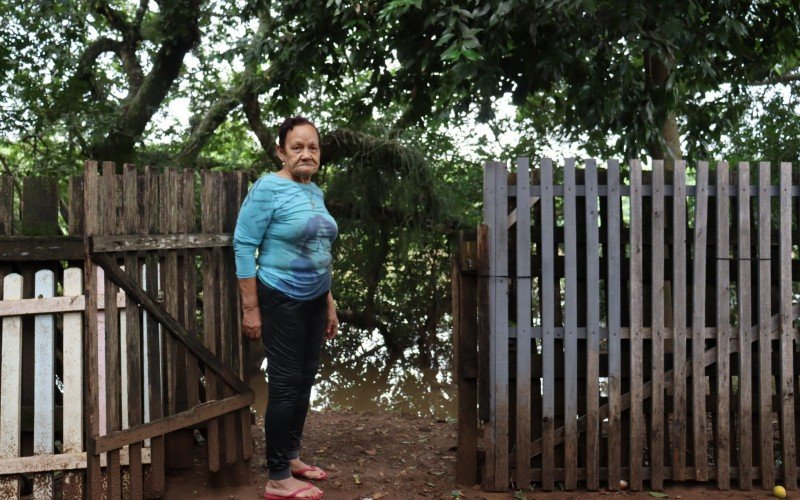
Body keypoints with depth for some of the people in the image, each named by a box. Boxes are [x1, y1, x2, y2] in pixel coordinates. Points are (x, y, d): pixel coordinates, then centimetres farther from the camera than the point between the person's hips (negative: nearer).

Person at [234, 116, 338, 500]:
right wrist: (250, 309, -18)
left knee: (304, 381, 13)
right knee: (285, 385, -4)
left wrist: (329, 302, 17)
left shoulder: (315, 192, 9)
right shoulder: (268, 188, -13)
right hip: (281, 302, -7)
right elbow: (243, 245, -16)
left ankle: (291, 457, 27)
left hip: (314, 301, 7)